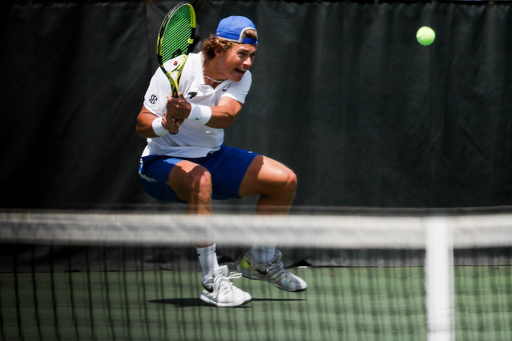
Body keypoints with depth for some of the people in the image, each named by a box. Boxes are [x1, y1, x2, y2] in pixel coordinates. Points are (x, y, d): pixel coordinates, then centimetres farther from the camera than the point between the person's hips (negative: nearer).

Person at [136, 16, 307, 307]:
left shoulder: (242, 78, -8)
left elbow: (225, 116, -29)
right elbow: (143, 124, -21)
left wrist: (189, 111, -49)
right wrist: (164, 125, -44)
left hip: (213, 156, 6)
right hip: (164, 160, -6)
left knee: (285, 180, -1)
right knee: (199, 179, -40)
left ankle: (261, 261, 22)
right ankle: (212, 281, -34)